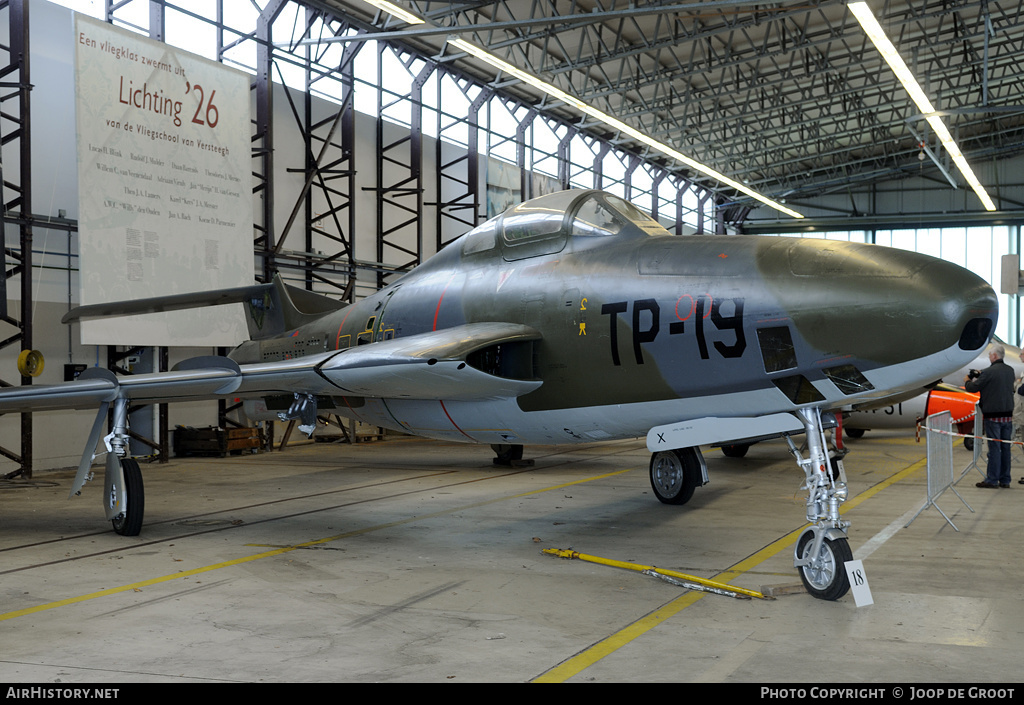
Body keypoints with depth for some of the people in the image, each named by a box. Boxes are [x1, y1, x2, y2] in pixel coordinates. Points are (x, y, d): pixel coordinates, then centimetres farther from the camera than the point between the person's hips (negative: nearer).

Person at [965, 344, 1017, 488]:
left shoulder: (989, 372, -15)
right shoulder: (1010, 371, 9)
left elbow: (974, 388, -9)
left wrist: (967, 381, 12)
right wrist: (980, 376, 20)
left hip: (993, 415, -6)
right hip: (1008, 414, 7)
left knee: (994, 447, -4)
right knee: (1005, 447, 9)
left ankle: (992, 480, 0)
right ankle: (1005, 480, 14)